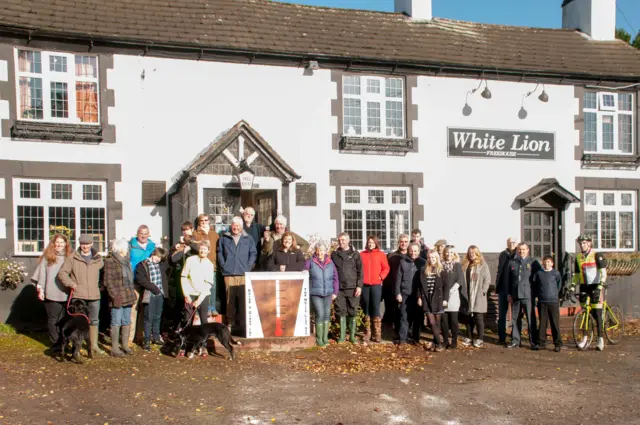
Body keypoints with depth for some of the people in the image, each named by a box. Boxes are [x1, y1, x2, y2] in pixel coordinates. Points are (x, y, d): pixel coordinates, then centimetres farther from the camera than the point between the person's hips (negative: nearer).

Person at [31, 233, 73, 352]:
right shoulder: (47, 257, 3)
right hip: (51, 294, -1)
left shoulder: (69, 257, 7)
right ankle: (55, 344, 10)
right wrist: (40, 289, -2)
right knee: (53, 320, 3)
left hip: (66, 294, 2)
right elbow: (41, 273, 3)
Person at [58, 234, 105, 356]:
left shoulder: (98, 259, 10)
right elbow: (62, 273, 1)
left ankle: (93, 346, 19)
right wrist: (71, 283, -11)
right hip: (78, 295, -3)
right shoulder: (72, 258, 2)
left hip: (94, 295, 3)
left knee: (94, 321, 9)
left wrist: (101, 285, 5)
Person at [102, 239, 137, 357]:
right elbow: (108, 281, -13)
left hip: (128, 297, 8)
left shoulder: (126, 261, 16)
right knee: (116, 323, -2)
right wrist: (115, 295, -18)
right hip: (117, 298, -8)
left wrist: (132, 291, 15)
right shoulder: (110, 262, -9)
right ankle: (114, 348, 4)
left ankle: (125, 345, 22)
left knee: (127, 322, 12)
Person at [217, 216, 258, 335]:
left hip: (243, 274, 0)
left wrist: (248, 267, -2)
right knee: (230, 300, -1)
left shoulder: (248, 239, 12)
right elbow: (219, 252, 13)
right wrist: (223, 266, 1)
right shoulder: (224, 238, 13)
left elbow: (253, 254, 9)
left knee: (243, 300, -4)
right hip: (229, 274, 0)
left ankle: (242, 324, 2)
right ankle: (230, 323, 5)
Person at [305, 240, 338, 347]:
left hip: (328, 294, 4)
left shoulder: (330, 263, 6)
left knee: (327, 314, 9)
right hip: (315, 294, -3)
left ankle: (325, 337, 21)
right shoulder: (310, 262, -3)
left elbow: (335, 279, 9)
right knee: (320, 314, -9)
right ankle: (319, 339, 4)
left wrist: (335, 292, 5)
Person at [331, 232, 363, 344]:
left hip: (352, 288, -1)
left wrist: (359, 286, -6)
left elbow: (360, 271, 2)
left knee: (352, 312, 3)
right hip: (339, 288, 1)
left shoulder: (355, 254, 4)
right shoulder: (334, 254, 9)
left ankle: (352, 335, 11)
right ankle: (342, 335, 12)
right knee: (341, 312, 4)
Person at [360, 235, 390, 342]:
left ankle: (377, 334, -1)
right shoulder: (362, 254, 8)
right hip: (364, 285, 2)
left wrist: (381, 277, -7)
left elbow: (386, 268, 5)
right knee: (366, 309, 7)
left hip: (376, 285, -2)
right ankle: (367, 333, 13)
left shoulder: (381, 254, 4)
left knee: (376, 308, -4)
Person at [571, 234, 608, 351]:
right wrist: (572, 287, 2)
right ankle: (585, 338, 12)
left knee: (597, 313, -5)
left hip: (595, 286, -5)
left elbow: (603, 273, -13)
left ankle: (600, 339, 2)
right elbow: (576, 275, 15)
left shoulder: (596, 256, -8)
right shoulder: (578, 257, 8)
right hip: (584, 287, 5)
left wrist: (600, 287, -24)